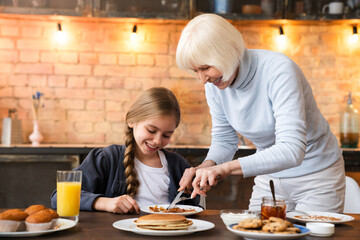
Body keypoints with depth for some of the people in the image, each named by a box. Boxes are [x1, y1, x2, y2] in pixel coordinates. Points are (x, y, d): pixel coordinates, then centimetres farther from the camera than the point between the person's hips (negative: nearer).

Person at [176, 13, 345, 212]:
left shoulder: (279, 70, -30)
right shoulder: (214, 84, -11)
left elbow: (292, 150, -38)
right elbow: (224, 140, 2)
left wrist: (226, 168, -45)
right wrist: (207, 167, -20)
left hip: (317, 175, -5)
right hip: (269, 177, 5)